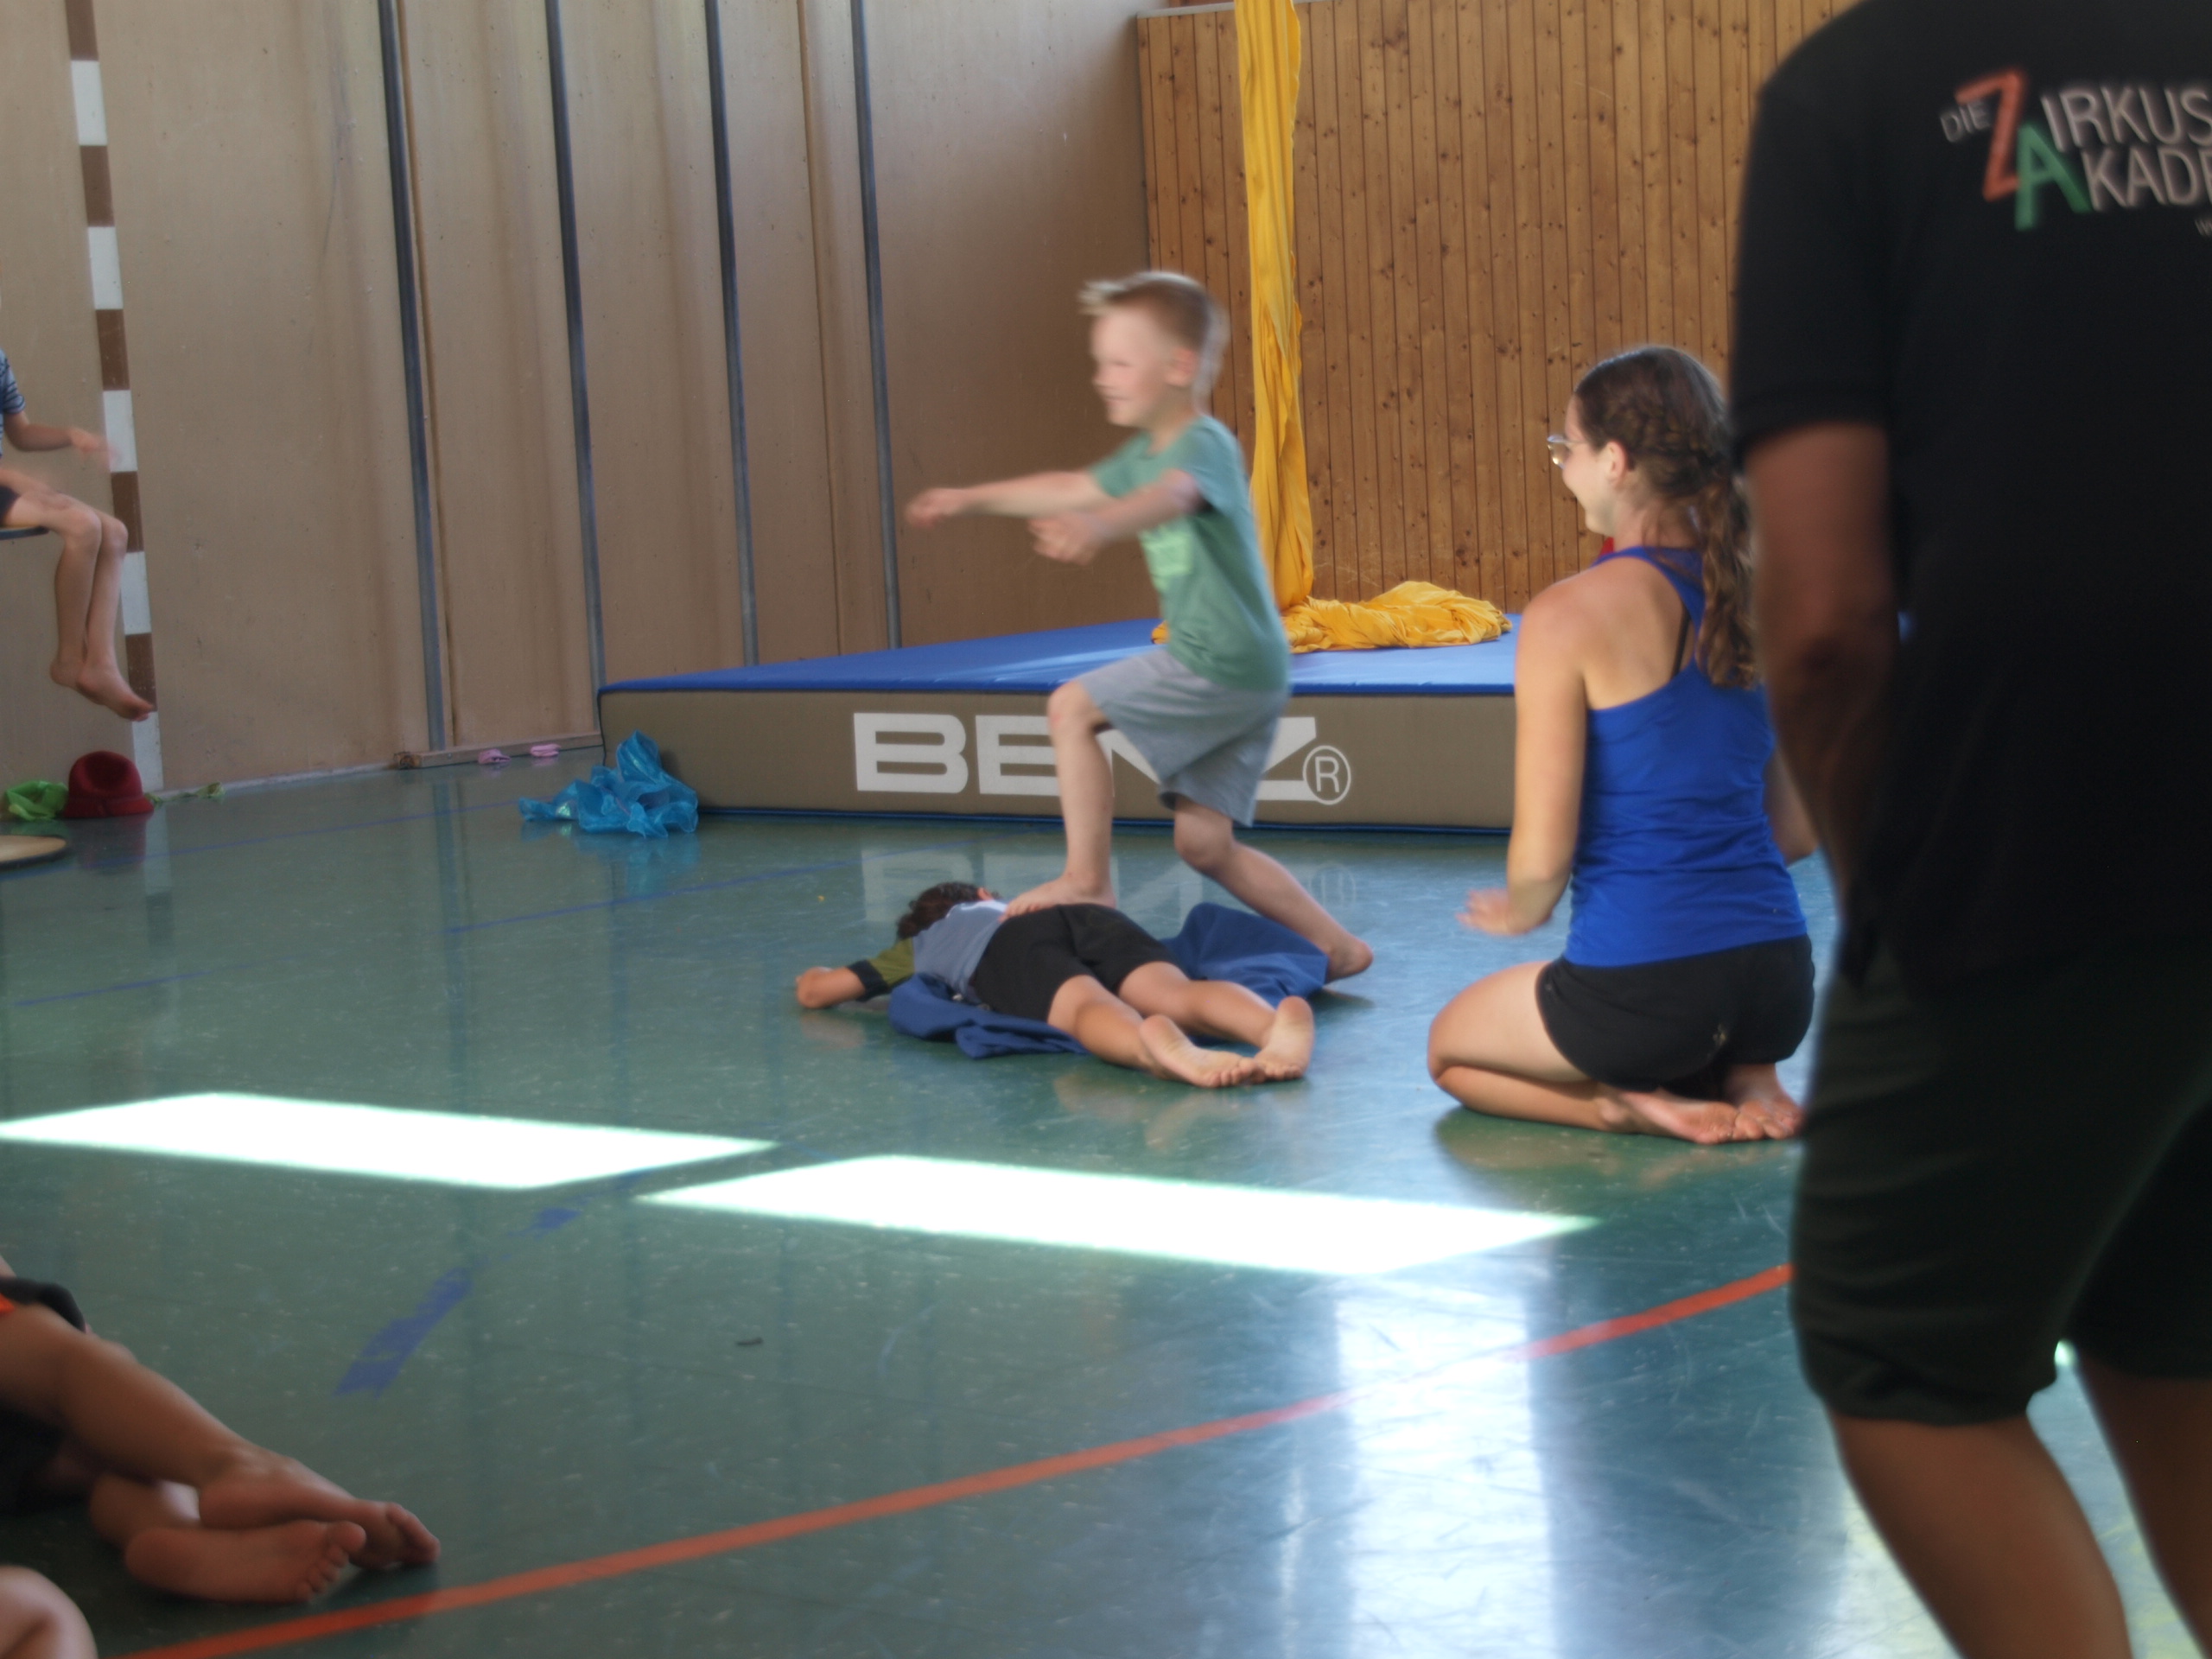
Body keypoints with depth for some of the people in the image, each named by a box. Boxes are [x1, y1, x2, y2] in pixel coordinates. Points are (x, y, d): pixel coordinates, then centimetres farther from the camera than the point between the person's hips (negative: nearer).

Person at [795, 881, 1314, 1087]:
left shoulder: (918, 947, 40)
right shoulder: (997, 906, 50)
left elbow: (815, 992, 39)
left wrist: (821, 975, 63)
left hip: (1012, 949, -3)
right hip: (1087, 914, 3)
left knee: (1089, 1011, -34)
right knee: (1178, 995, -25)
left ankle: (1161, 1047, -71)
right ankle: (1275, 1026, -60)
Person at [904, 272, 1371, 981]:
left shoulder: (1205, 445, -16)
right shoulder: (1146, 453, 15)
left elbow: (1172, 495, -40)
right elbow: (1075, 488, 32)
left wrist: (1101, 526, -60)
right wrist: (973, 498, 37)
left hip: (1226, 664, -10)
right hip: (1231, 673, 10)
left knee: (1073, 707, -11)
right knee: (1203, 841, 9)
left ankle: (1087, 880, -6)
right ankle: (1336, 947, 16)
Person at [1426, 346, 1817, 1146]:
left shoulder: (1569, 615, -13)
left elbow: (1541, 861, -11)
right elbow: (1799, 829, 12)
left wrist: (1521, 911, 11)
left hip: (1643, 984, -6)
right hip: (1777, 980, 6)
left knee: (1451, 1046, 26)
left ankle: (1630, 1105, 0)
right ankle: (1743, 1080, 8)